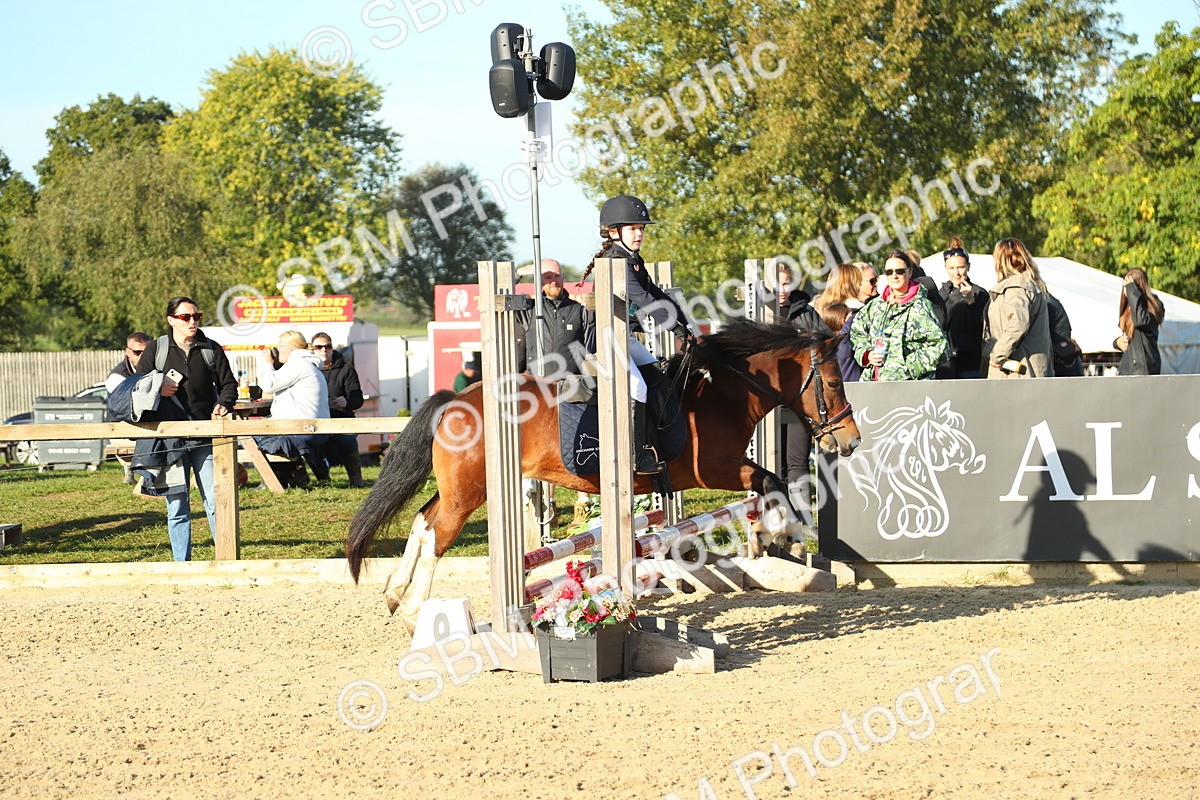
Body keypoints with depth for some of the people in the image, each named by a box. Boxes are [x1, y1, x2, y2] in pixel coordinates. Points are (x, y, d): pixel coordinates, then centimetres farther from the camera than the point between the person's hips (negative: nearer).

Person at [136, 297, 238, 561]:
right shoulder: (155, 349, 5)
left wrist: (223, 404, -8)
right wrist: (157, 390, -13)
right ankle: (182, 565, 10)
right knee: (176, 506, 3)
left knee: (215, 502, -3)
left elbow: (228, 383, 13)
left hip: (205, 438, 0)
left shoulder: (211, 349, 8)